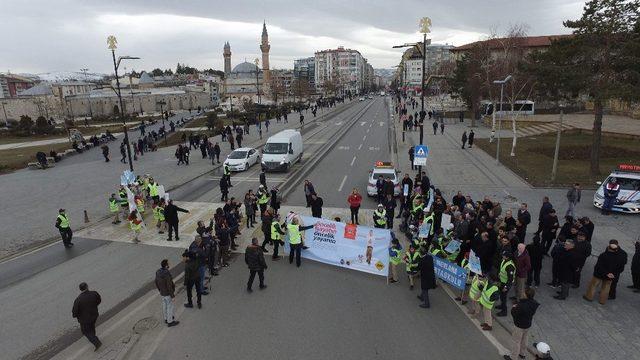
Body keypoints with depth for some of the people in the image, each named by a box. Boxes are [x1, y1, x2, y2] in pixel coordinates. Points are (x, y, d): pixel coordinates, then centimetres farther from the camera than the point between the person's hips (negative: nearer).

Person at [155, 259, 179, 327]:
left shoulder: (158, 272, -10)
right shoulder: (167, 275, -36)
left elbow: (156, 283, 4)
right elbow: (169, 287, -29)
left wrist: (160, 290, 21)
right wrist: (173, 296, -17)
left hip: (162, 292, 8)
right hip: (168, 293, -8)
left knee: (165, 305, 26)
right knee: (170, 307, 12)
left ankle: (166, 318, 45)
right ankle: (170, 322, 28)